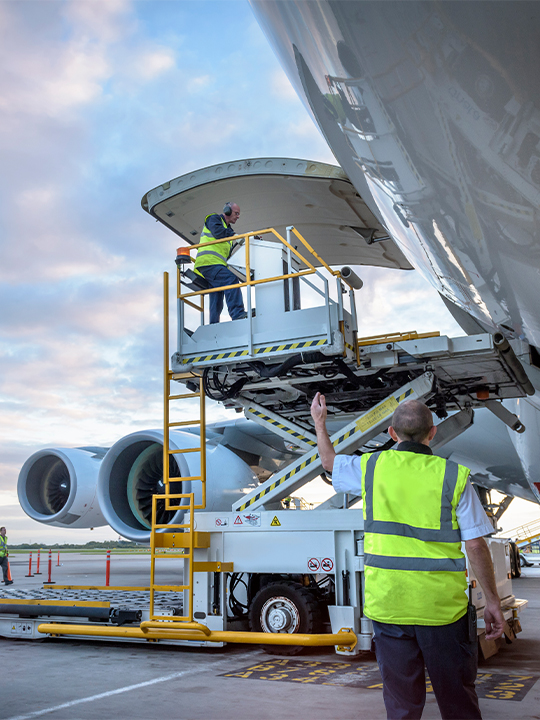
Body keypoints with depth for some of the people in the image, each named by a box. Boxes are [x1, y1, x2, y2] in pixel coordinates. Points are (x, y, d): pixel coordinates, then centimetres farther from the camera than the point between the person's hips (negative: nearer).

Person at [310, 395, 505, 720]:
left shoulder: (371, 466, -1)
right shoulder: (455, 476, -7)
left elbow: (331, 462, 19)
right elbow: (476, 545, -7)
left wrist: (320, 423, 34)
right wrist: (493, 601, 3)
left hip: (387, 603, 1)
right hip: (442, 605, -1)